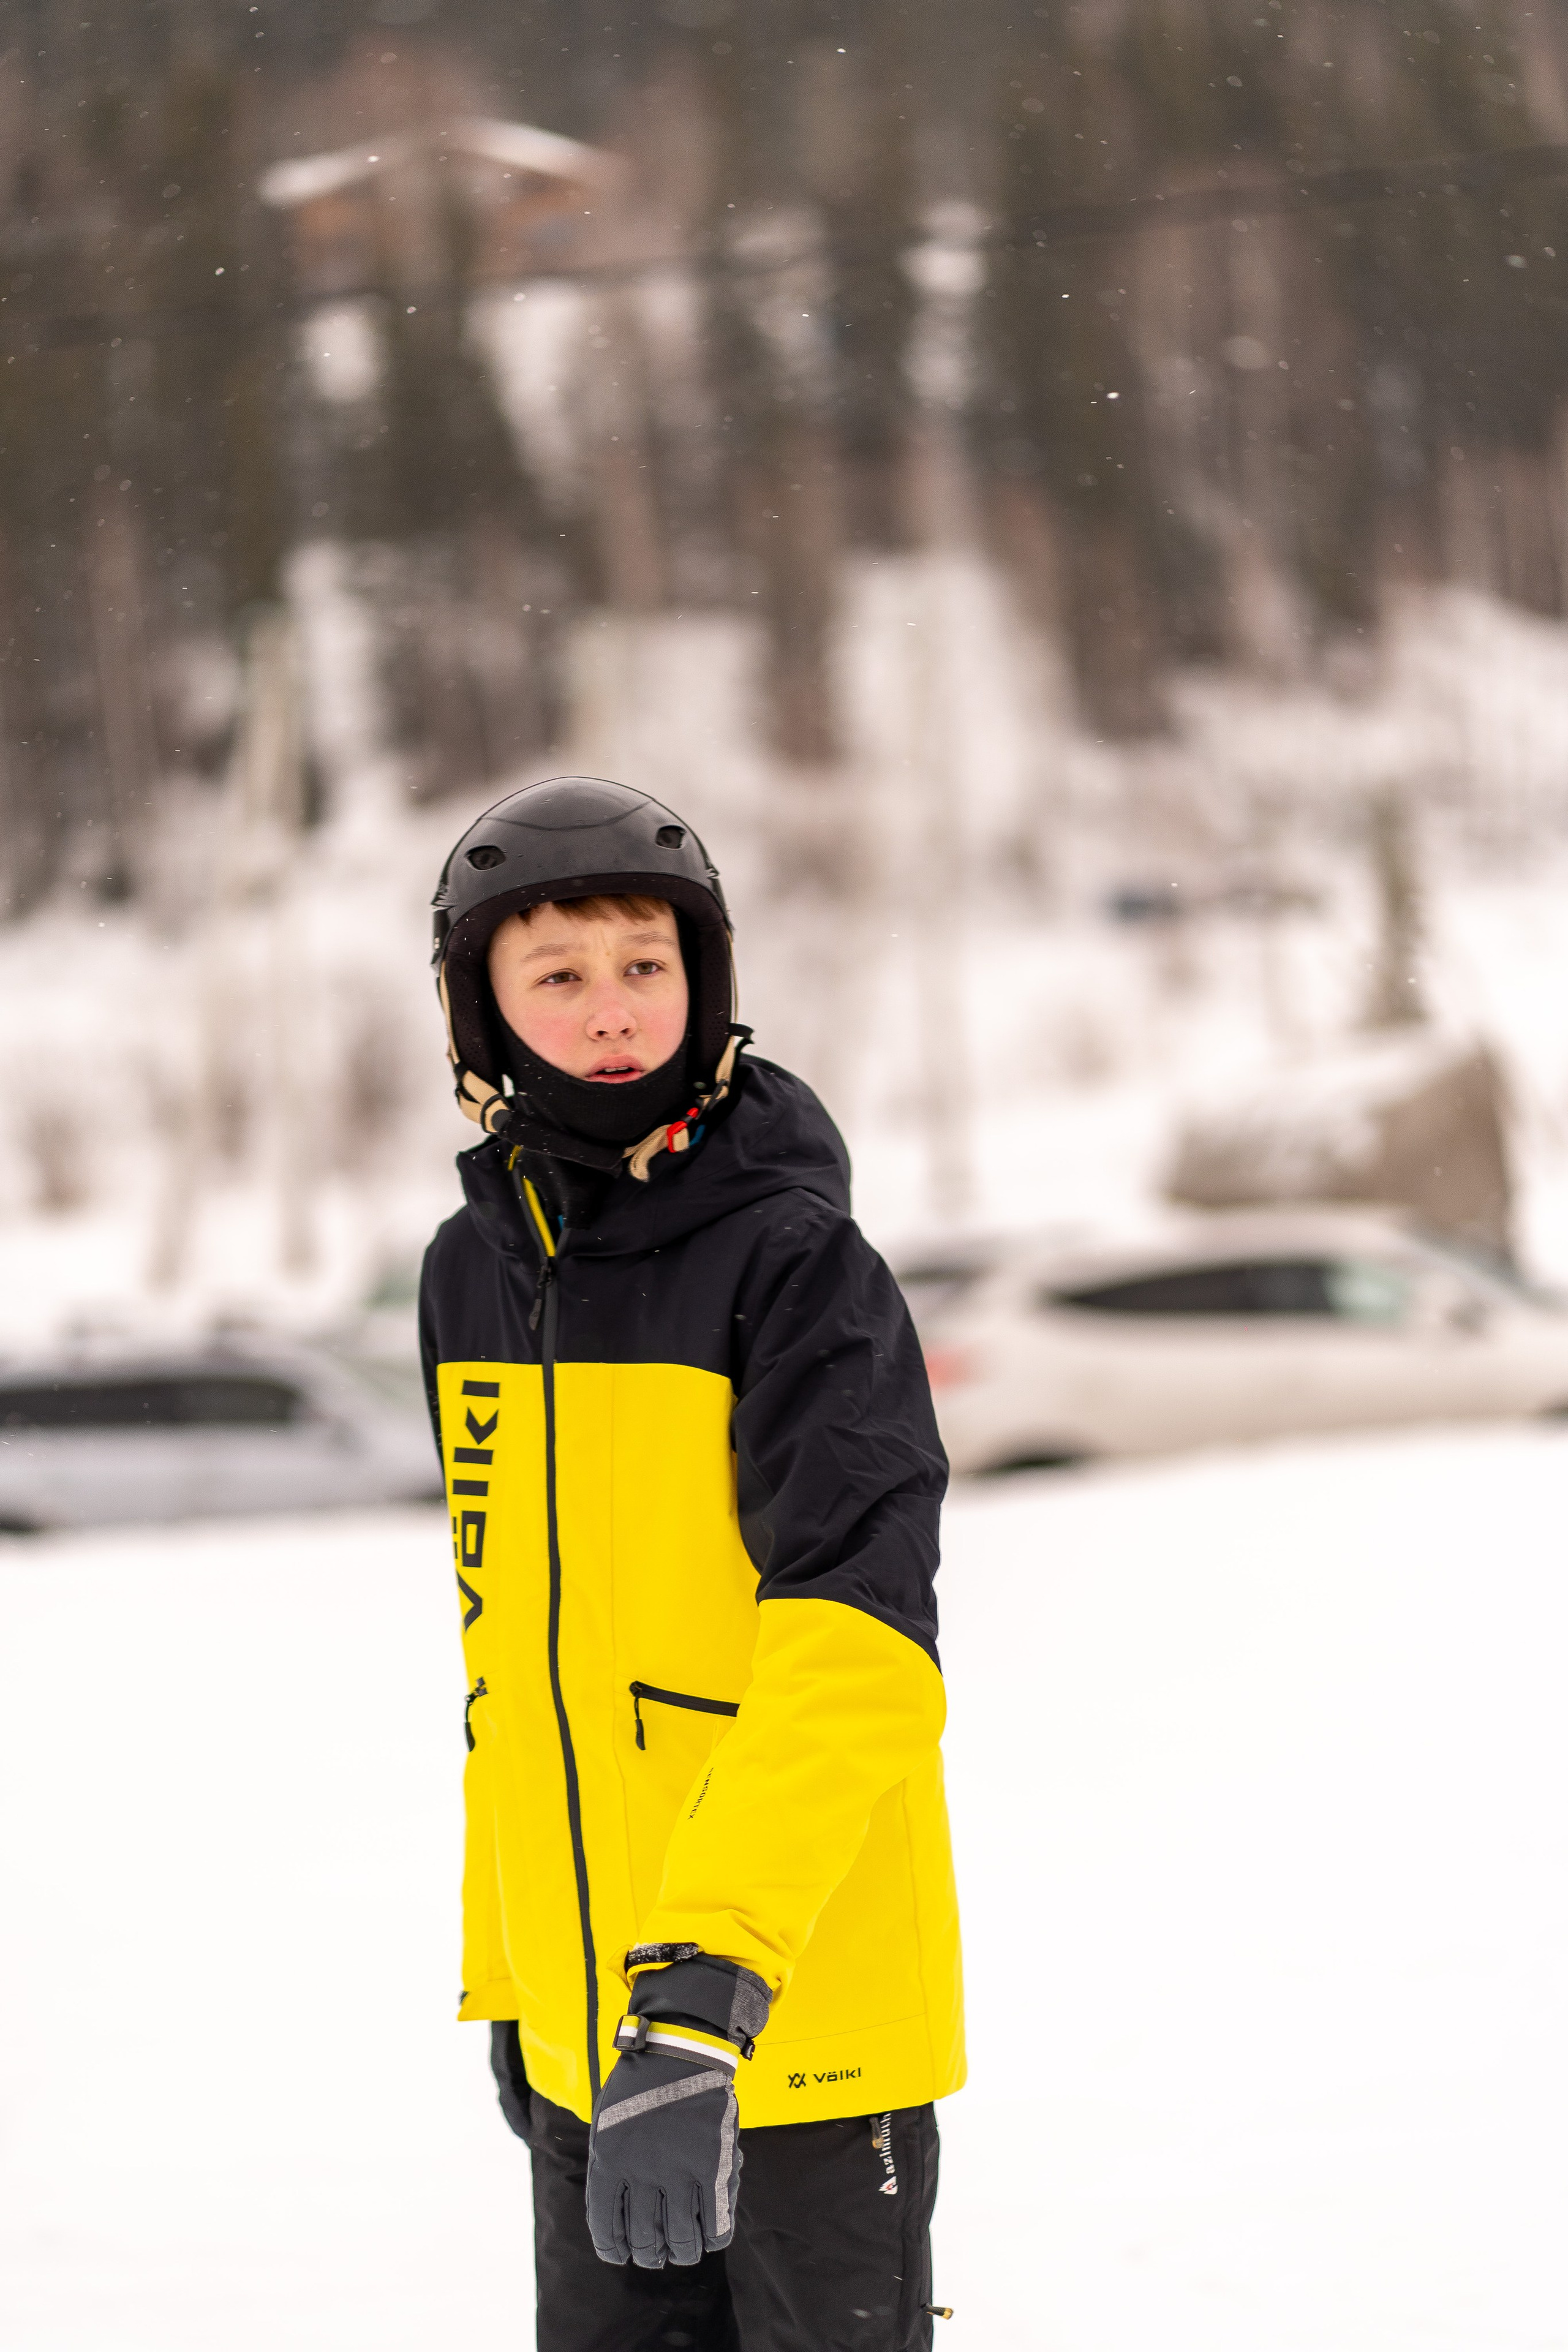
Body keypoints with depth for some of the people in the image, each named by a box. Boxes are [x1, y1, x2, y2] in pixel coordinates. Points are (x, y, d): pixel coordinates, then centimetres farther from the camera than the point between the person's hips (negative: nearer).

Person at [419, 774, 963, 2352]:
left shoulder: (797, 1261, -14)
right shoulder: (473, 1276, 7)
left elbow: (855, 1649, -25)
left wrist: (703, 1998, -35)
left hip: (806, 2012, -6)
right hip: (585, 2031, 6)